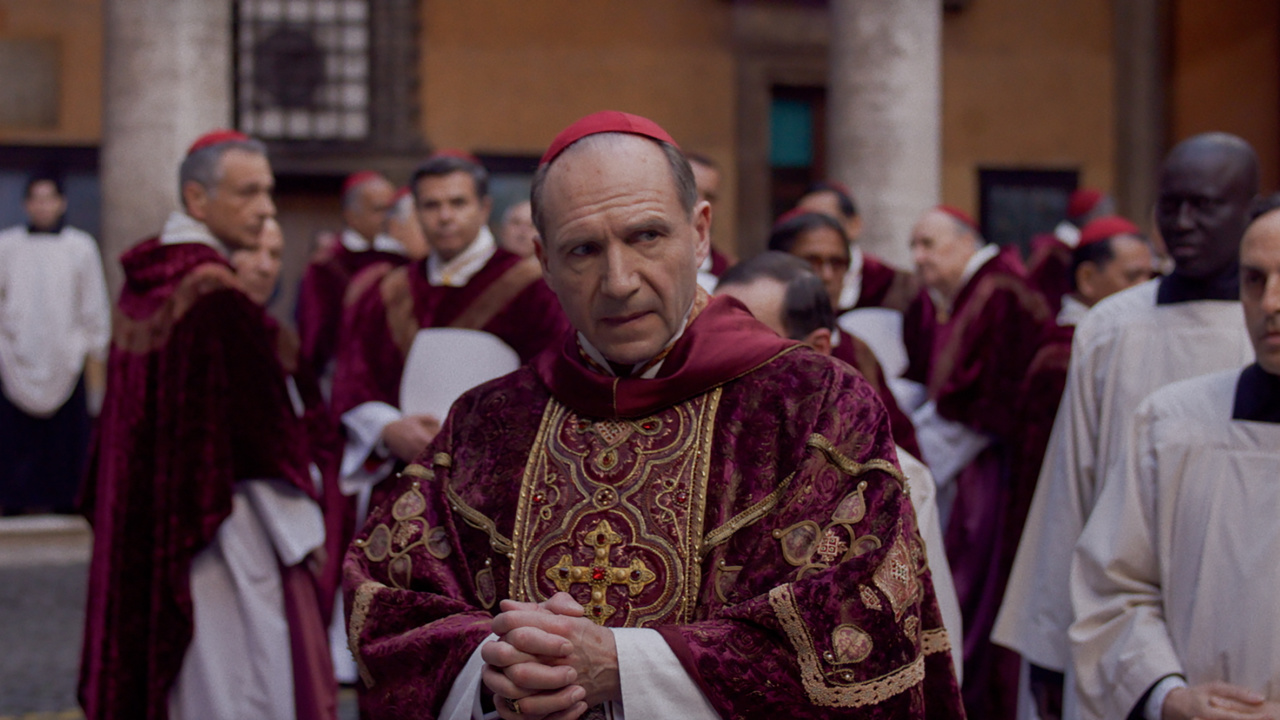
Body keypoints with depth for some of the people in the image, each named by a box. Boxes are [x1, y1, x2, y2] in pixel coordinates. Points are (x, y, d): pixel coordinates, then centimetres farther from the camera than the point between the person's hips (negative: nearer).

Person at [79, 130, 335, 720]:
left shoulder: (143, 281, 6)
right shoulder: (219, 296, -19)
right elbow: (260, 430, -18)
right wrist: (302, 532, -9)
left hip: (144, 525, 9)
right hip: (221, 529, -9)